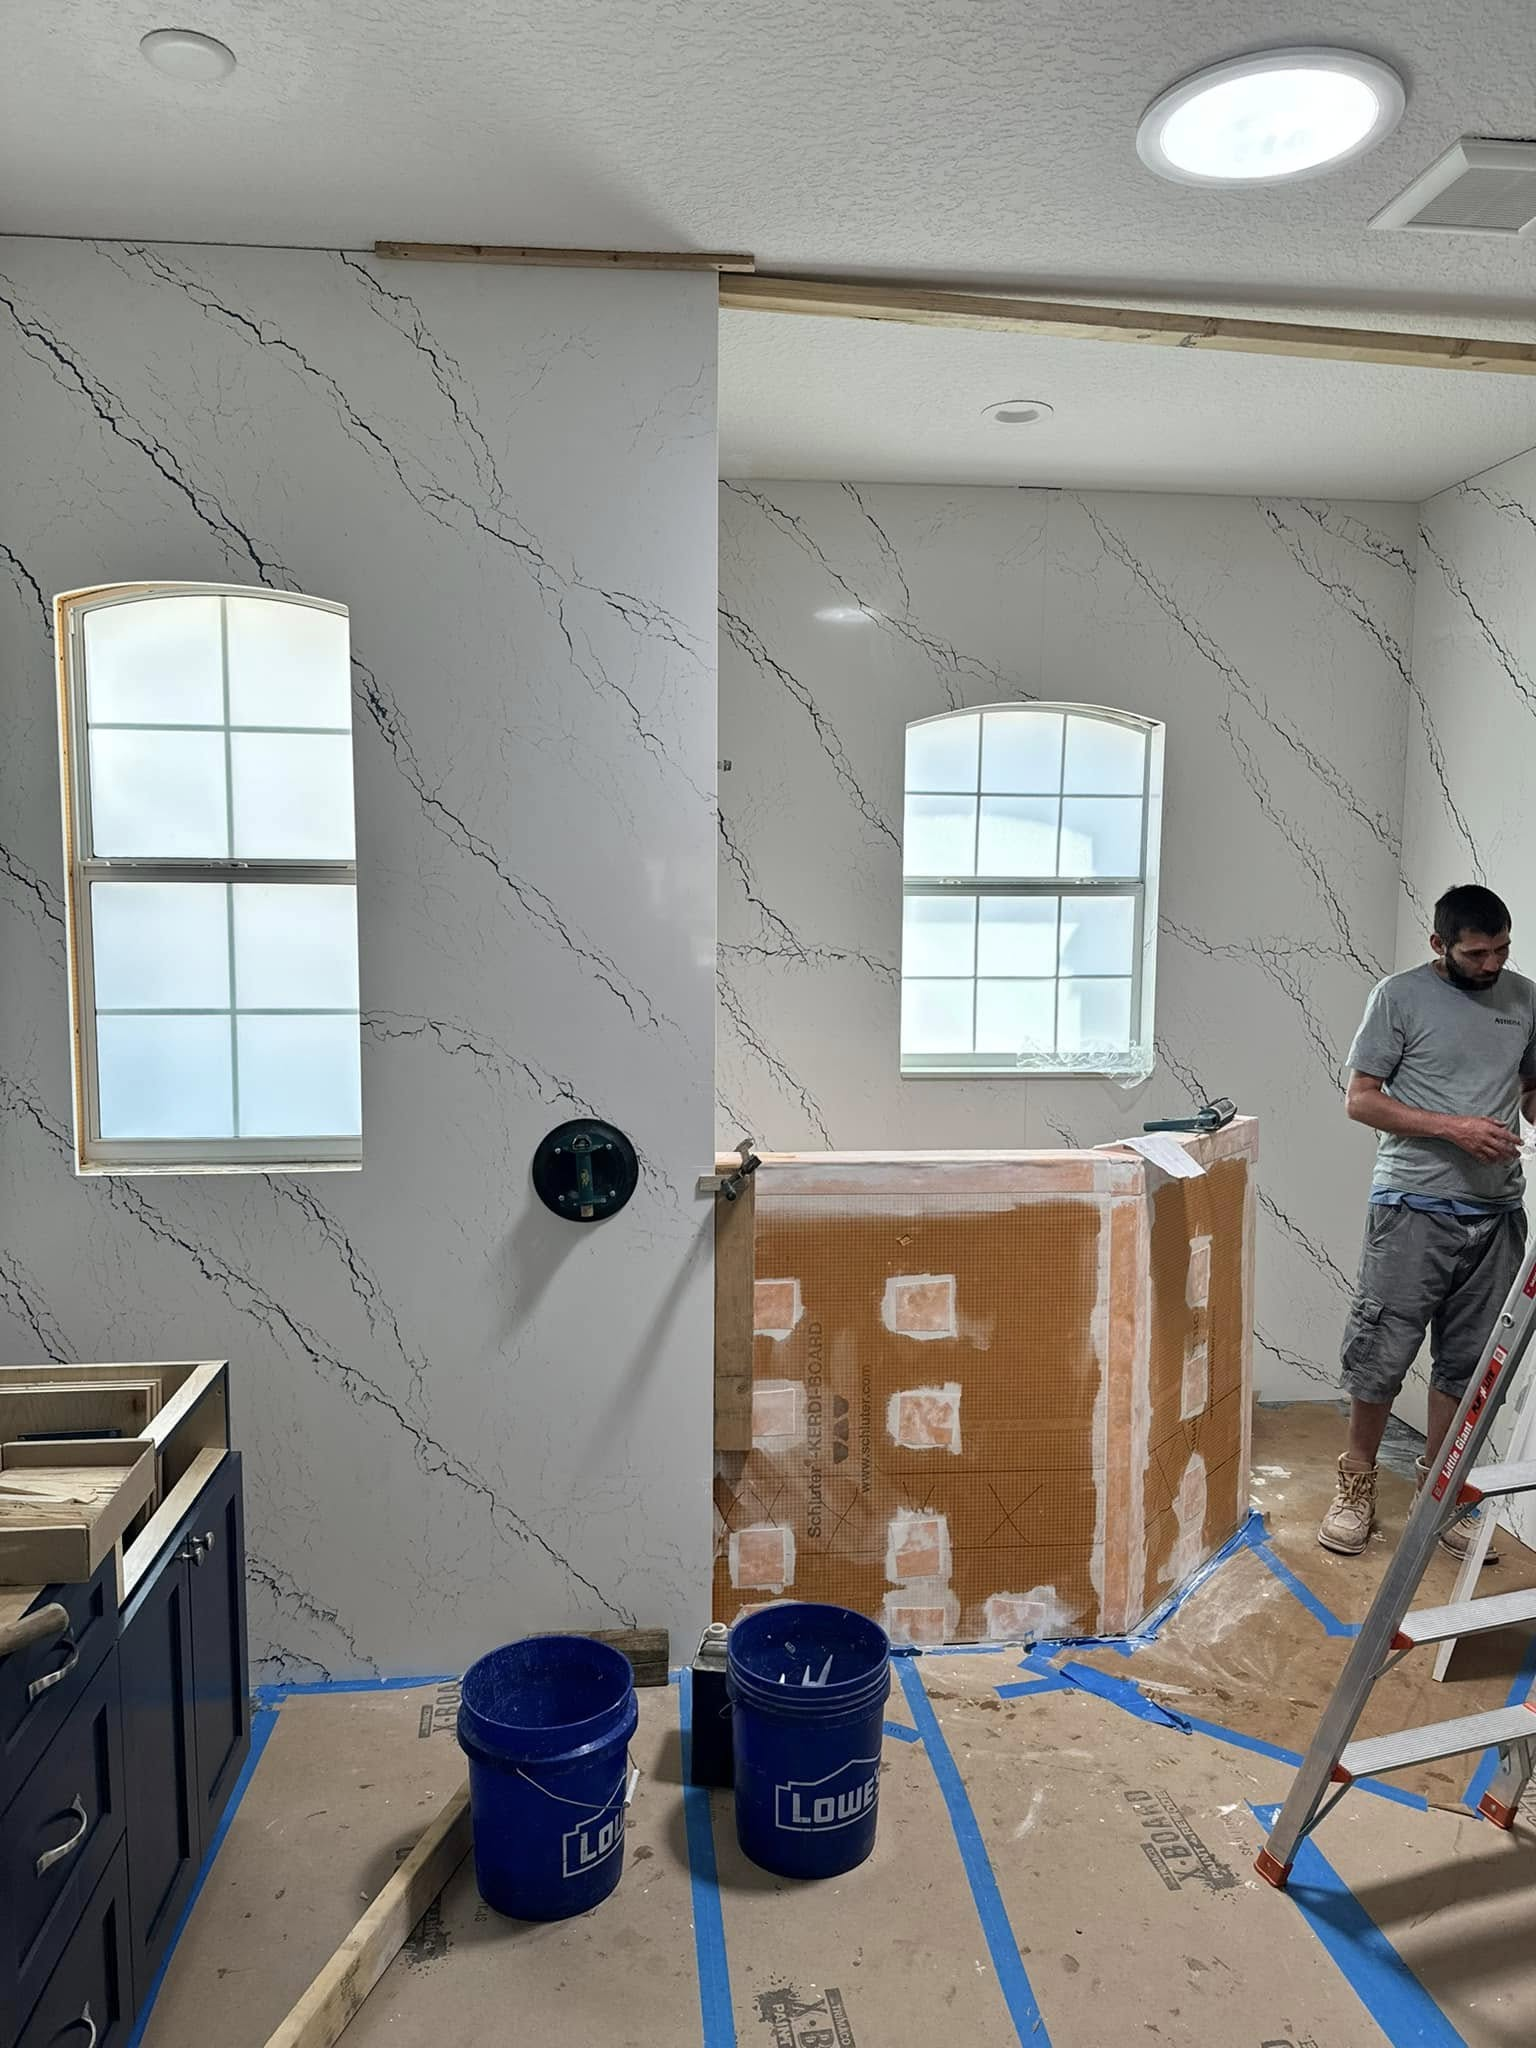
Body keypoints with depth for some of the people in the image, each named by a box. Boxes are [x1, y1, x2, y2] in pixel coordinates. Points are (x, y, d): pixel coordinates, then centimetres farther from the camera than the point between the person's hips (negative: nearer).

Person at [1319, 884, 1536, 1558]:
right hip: (1414, 1207, -4)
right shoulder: (1400, 995, -5)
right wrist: (1452, 1128, -16)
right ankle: (1357, 1485, 17)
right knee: (1382, 1357, -1)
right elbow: (1360, 1098, -6)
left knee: (1466, 1363, 12)